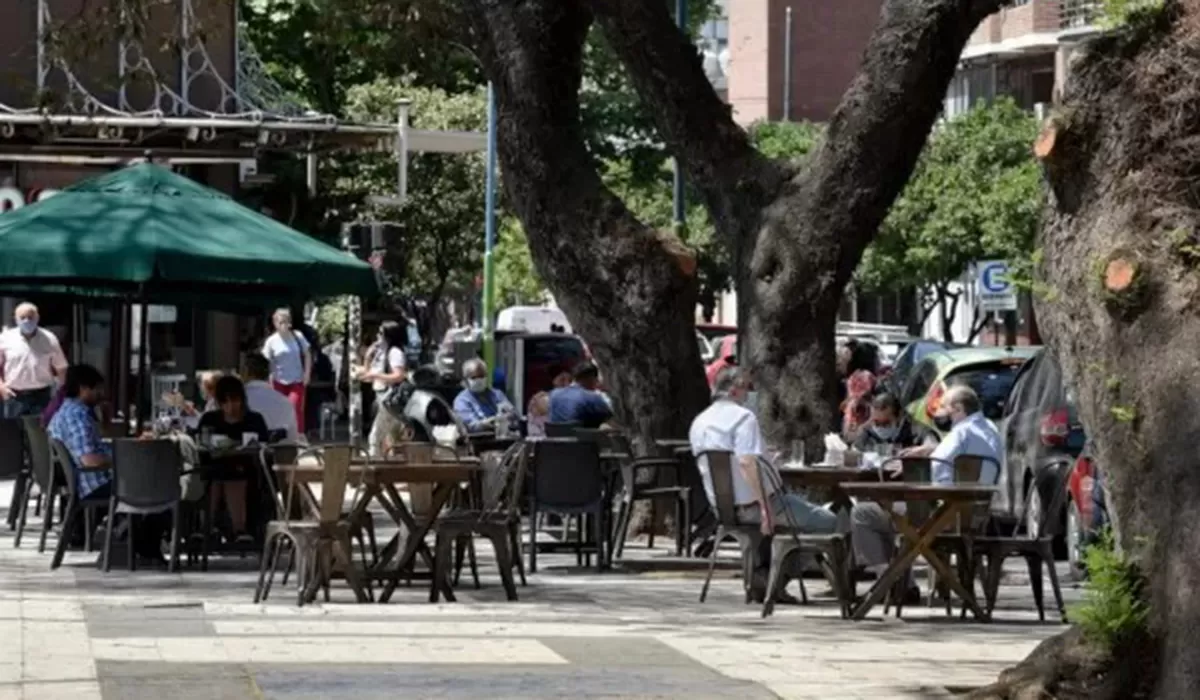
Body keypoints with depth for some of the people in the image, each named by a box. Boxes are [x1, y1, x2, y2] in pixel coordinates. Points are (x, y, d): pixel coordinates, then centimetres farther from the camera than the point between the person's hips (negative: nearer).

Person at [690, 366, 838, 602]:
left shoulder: (698, 423, 11)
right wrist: (765, 508, -28)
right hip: (751, 506, -9)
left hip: (721, 509, 9)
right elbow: (746, 463, -27)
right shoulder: (743, 417, -14)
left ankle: (762, 572, 19)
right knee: (827, 522, -3)